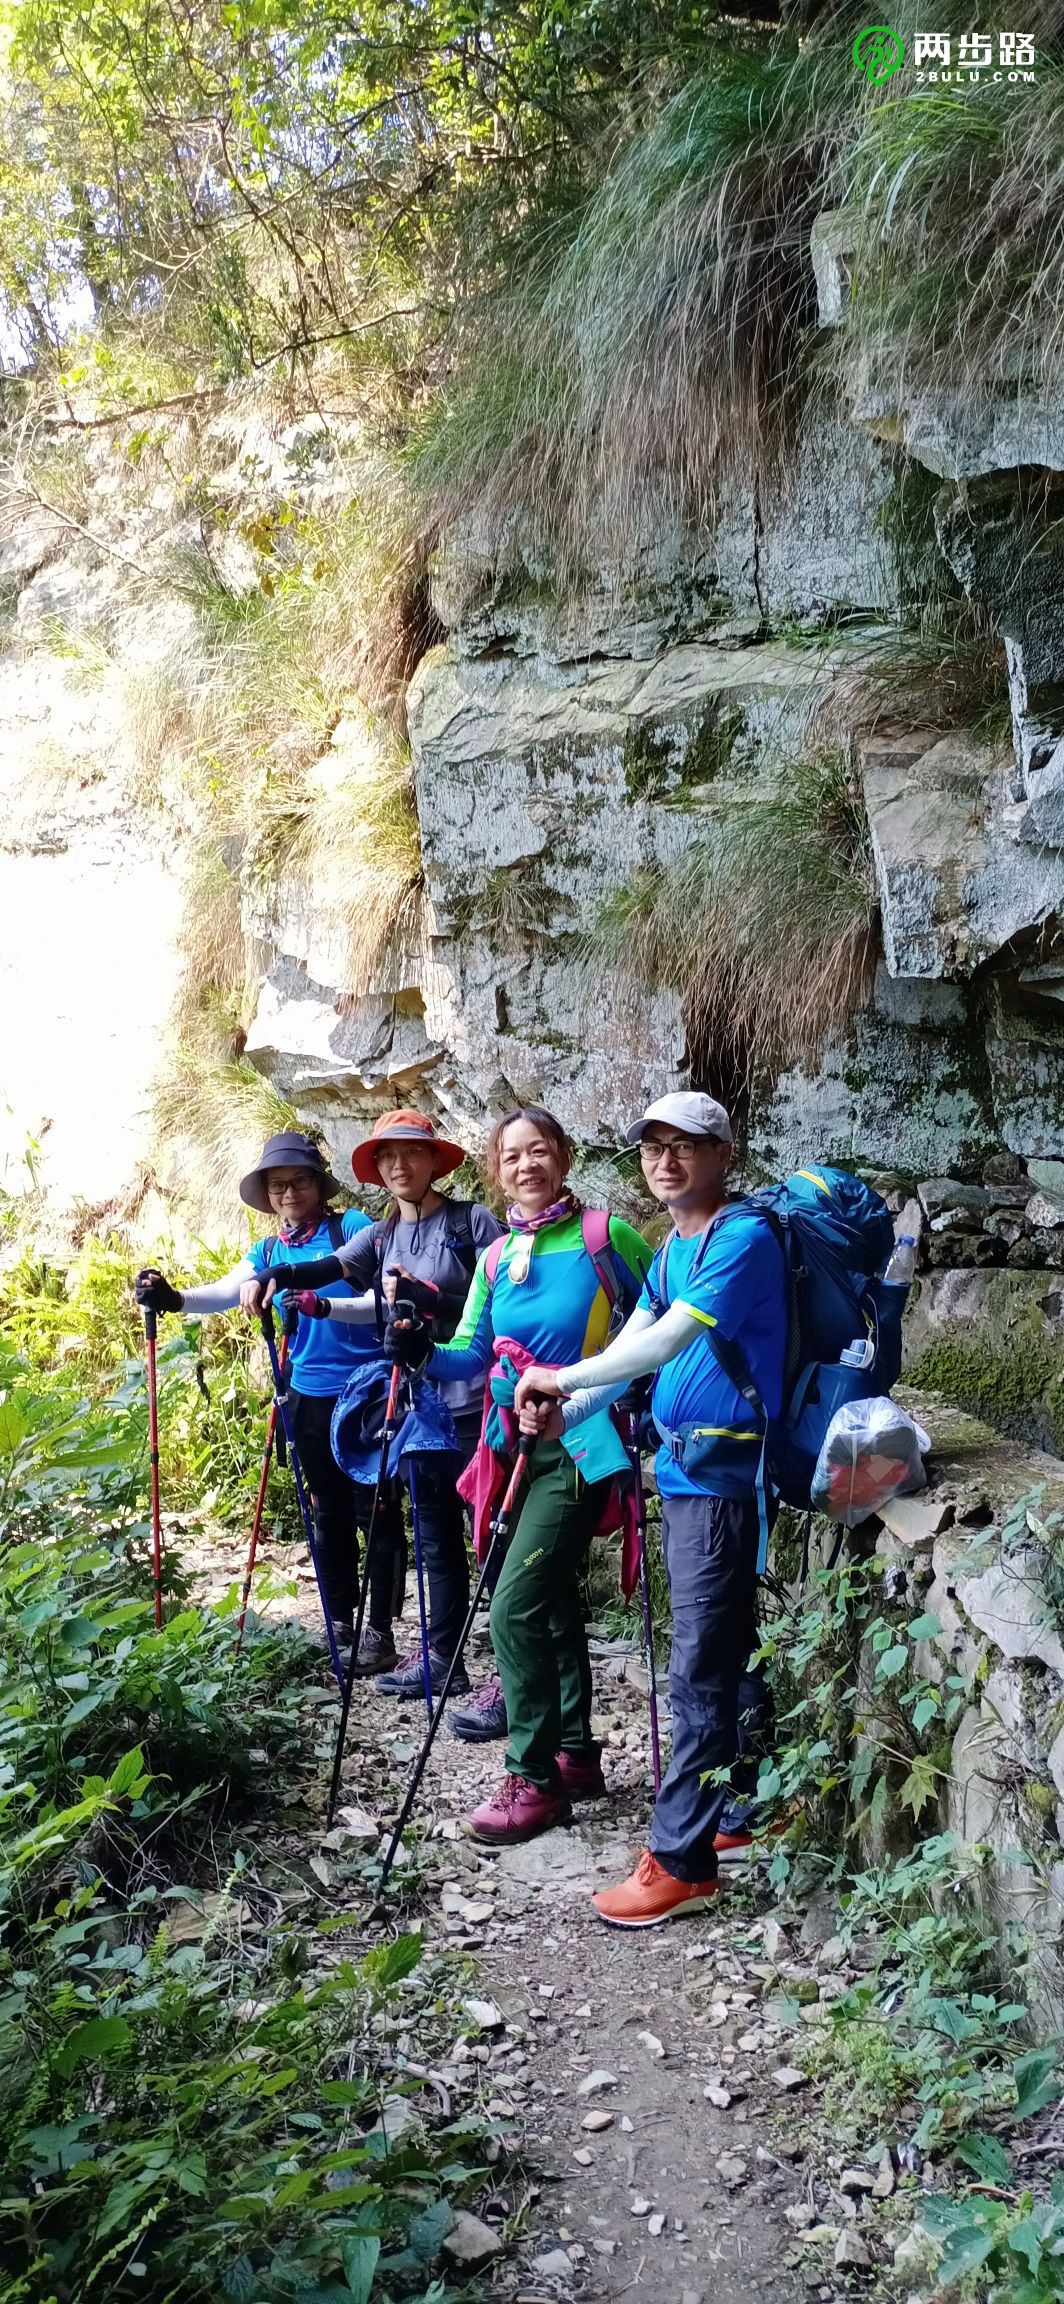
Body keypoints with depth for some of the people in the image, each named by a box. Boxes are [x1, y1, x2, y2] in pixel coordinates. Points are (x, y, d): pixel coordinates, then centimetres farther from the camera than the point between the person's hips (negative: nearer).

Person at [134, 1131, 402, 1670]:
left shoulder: (350, 1226, -6)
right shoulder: (268, 1252, 8)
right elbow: (226, 1291, -6)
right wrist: (174, 1298, -25)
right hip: (308, 1396, 5)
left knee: (375, 1510, 0)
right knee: (328, 1512, 15)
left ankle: (378, 1627, 8)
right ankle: (340, 1620, 26)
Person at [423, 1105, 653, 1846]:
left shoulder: (605, 1236, -9)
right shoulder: (496, 1259, 7)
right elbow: (468, 1356, 6)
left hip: (581, 1444, -7)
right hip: (519, 1445, 7)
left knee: (516, 1604, -13)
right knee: (553, 1601, 15)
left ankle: (535, 1778, 0)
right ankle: (577, 1754, 29)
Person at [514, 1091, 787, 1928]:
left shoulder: (744, 1239, -16)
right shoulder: (673, 1249, 13)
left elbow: (667, 1341, -25)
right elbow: (632, 1343, 6)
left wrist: (564, 1378, -17)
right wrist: (566, 1412, -10)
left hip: (721, 1476, -9)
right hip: (685, 1472, 9)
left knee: (701, 1671, -5)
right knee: (726, 1654, 18)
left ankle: (681, 1862, 1)